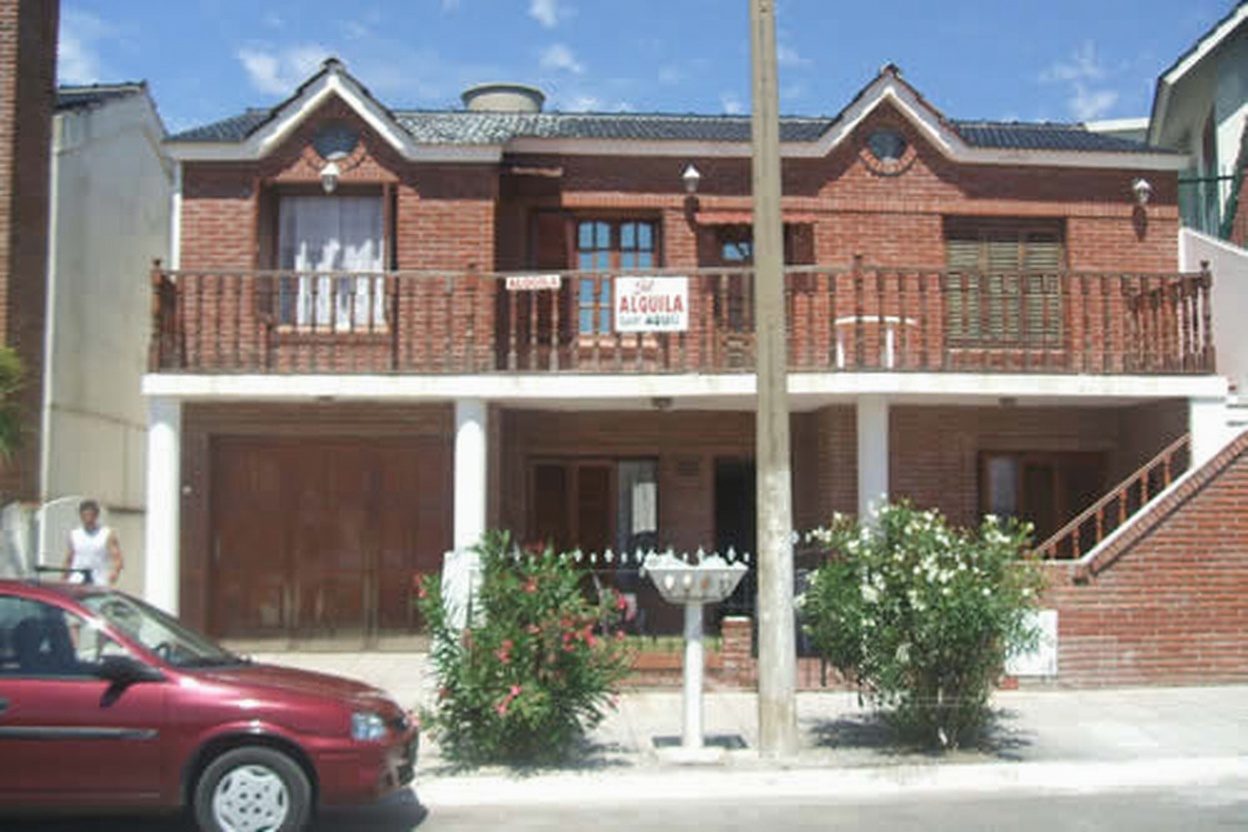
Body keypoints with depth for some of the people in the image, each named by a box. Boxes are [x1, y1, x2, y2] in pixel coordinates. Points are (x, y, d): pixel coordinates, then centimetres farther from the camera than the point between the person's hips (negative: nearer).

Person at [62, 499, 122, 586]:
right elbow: (68, 560, 18)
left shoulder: (108, 535, 2)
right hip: (76, 582, 2)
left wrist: (115, 571, -27)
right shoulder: (74, 534, 11)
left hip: (99, 583, -2)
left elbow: (117, 558, -7)